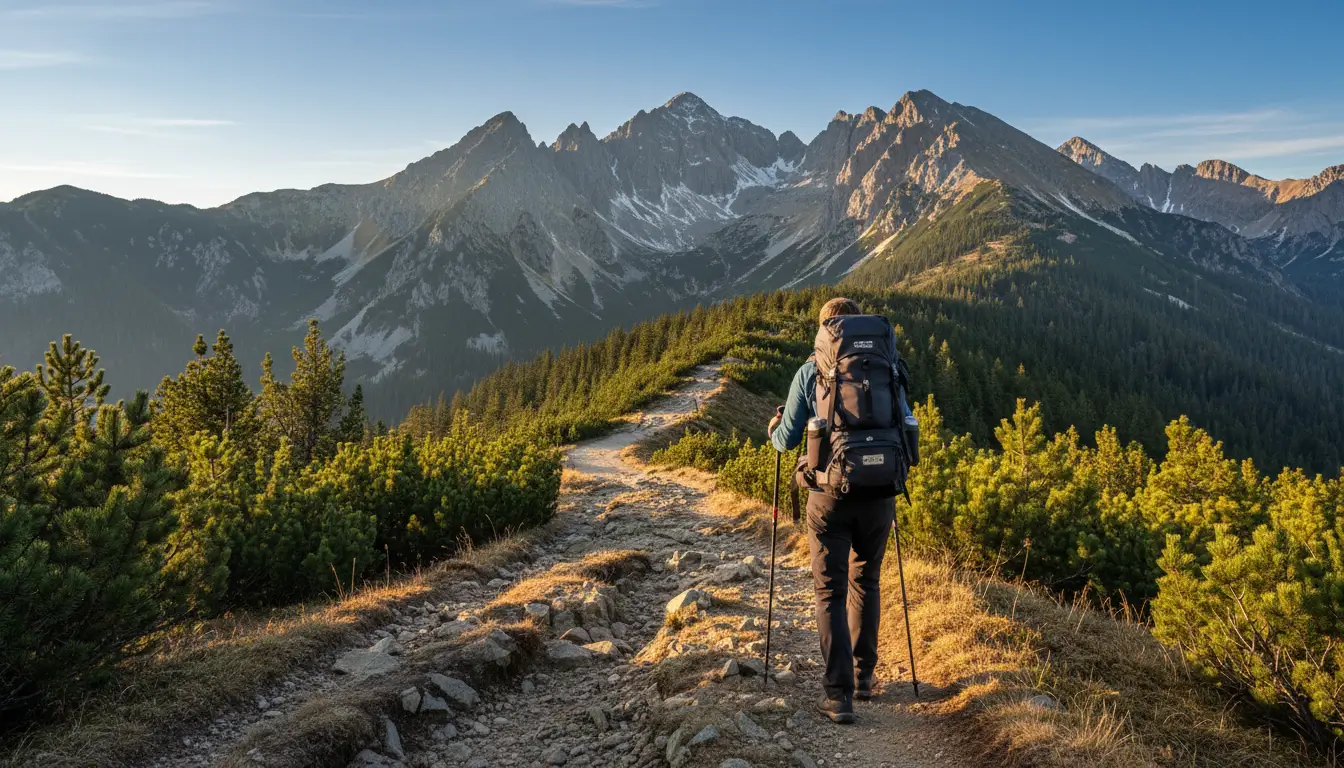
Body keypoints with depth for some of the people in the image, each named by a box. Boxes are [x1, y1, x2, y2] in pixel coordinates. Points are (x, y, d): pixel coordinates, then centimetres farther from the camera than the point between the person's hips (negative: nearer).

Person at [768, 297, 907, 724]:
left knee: (831, 592, 4)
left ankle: (839, 694, -4)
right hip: (878, 494, 2)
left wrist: (774, 429, 22)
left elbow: (787, 440, -1)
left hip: (829, 495, -2)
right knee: (866, 582, 21)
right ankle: (864, 676, 30)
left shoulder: (809, 372, -3)